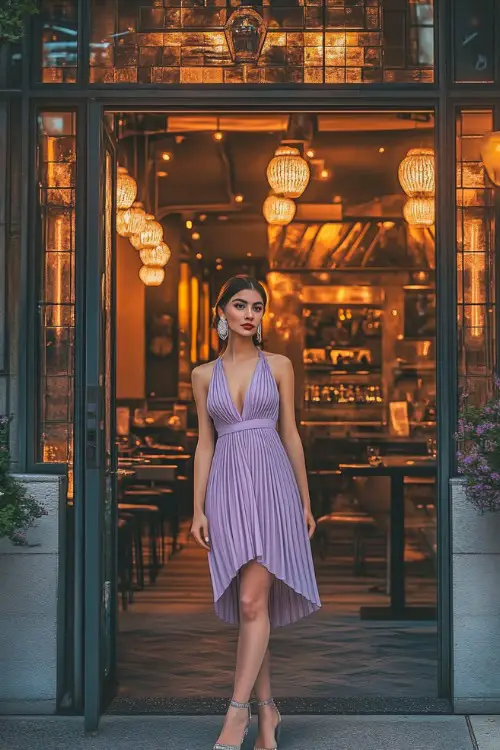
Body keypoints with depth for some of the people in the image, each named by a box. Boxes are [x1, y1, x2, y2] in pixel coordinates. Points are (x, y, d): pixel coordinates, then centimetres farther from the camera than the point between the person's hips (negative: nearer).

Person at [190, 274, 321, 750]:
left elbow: (290, 434, 9)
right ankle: (267, 711, 16)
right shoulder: (204, 375, 11)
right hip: (228, 489, 2)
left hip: (272, 484, -2)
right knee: (250, 607, 6)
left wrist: (306, 502, 9)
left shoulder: (278, 366, 7)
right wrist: (198, 509, 3)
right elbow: (205, 443, 10)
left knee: (252, 602, -13)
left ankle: (238, 708, -5)